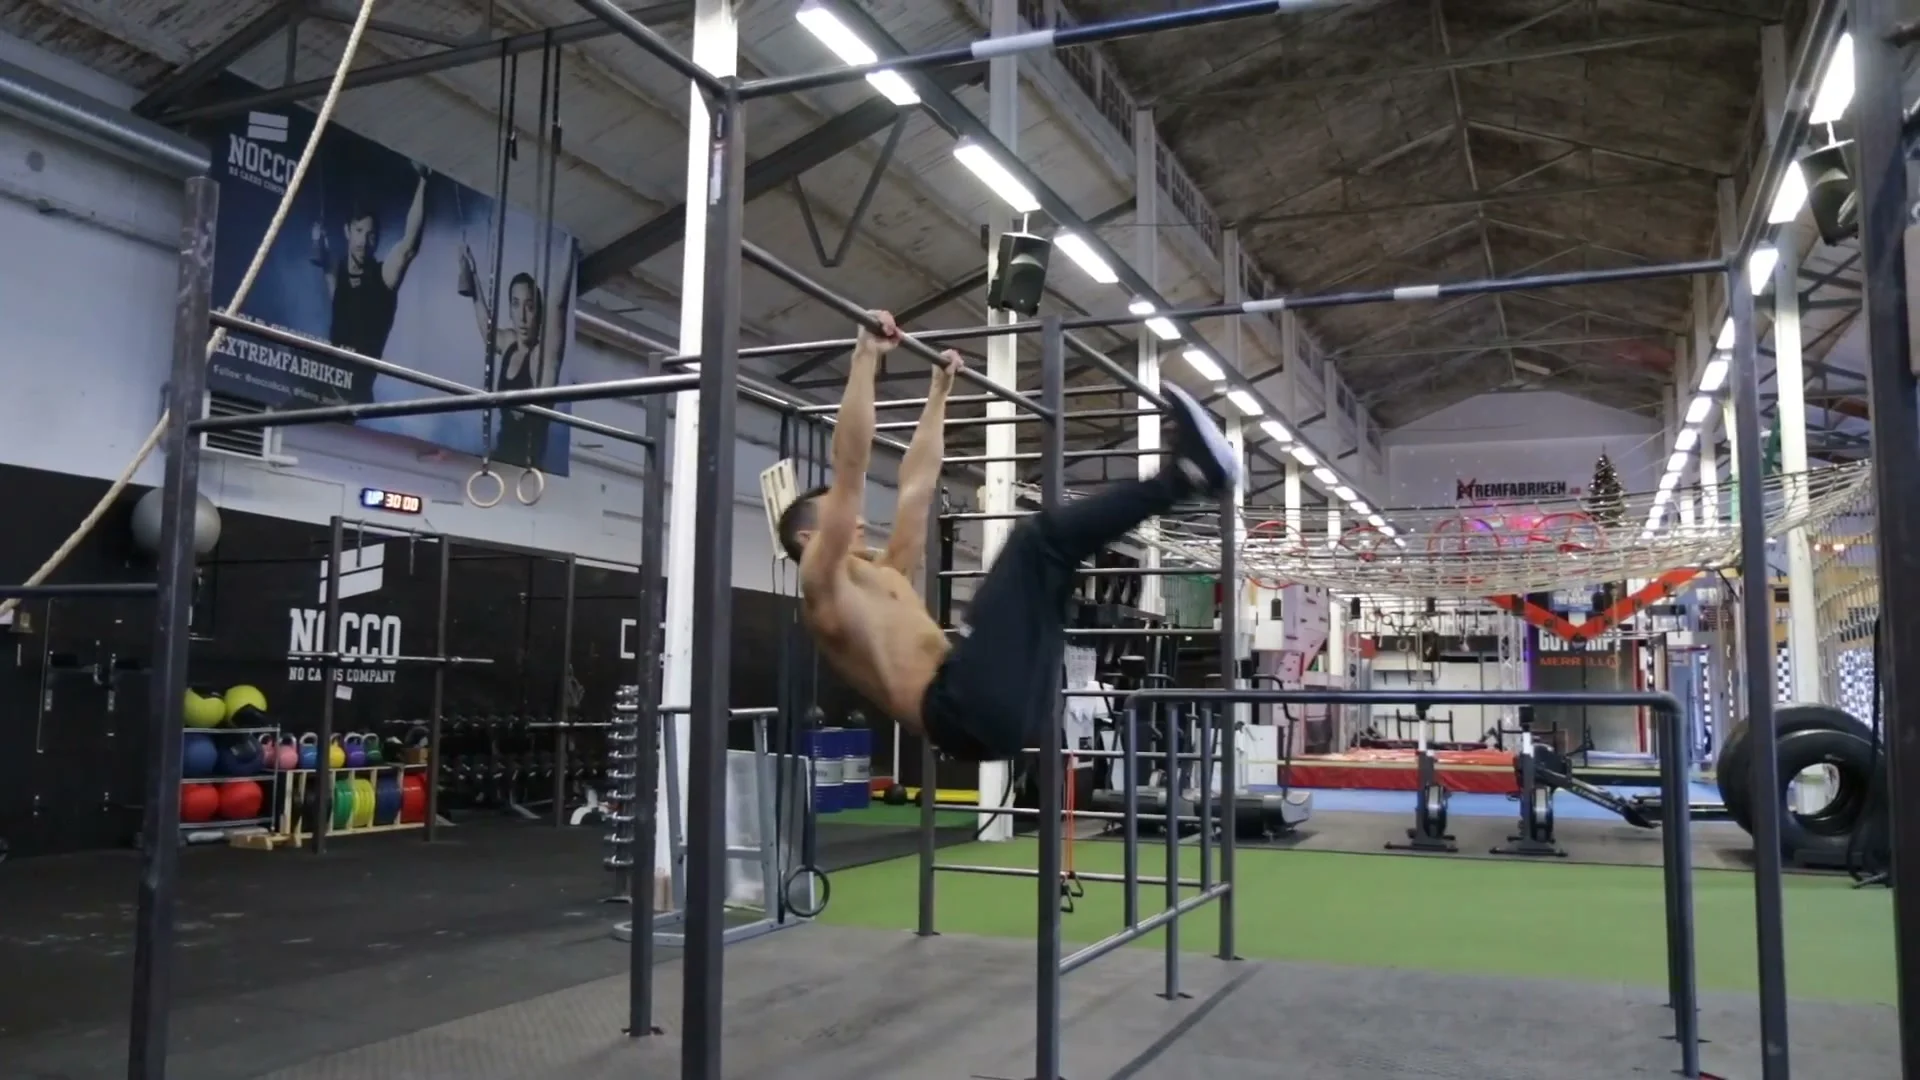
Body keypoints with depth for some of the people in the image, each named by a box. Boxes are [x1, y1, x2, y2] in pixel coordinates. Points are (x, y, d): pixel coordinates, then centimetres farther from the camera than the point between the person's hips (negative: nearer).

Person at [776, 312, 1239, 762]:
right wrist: (866, 357, -1)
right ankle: (1186, 473, -6)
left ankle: (1187, 474, 14)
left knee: (1046, 566, 22)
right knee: (1038, 537, -13)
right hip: (961, 710, -10)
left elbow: (917, 482, 37)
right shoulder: (823, 582, 6)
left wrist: (939, 391, 39)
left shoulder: (883, 576, 32)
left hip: (1003, 709, 10)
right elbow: (849, 467, -4)